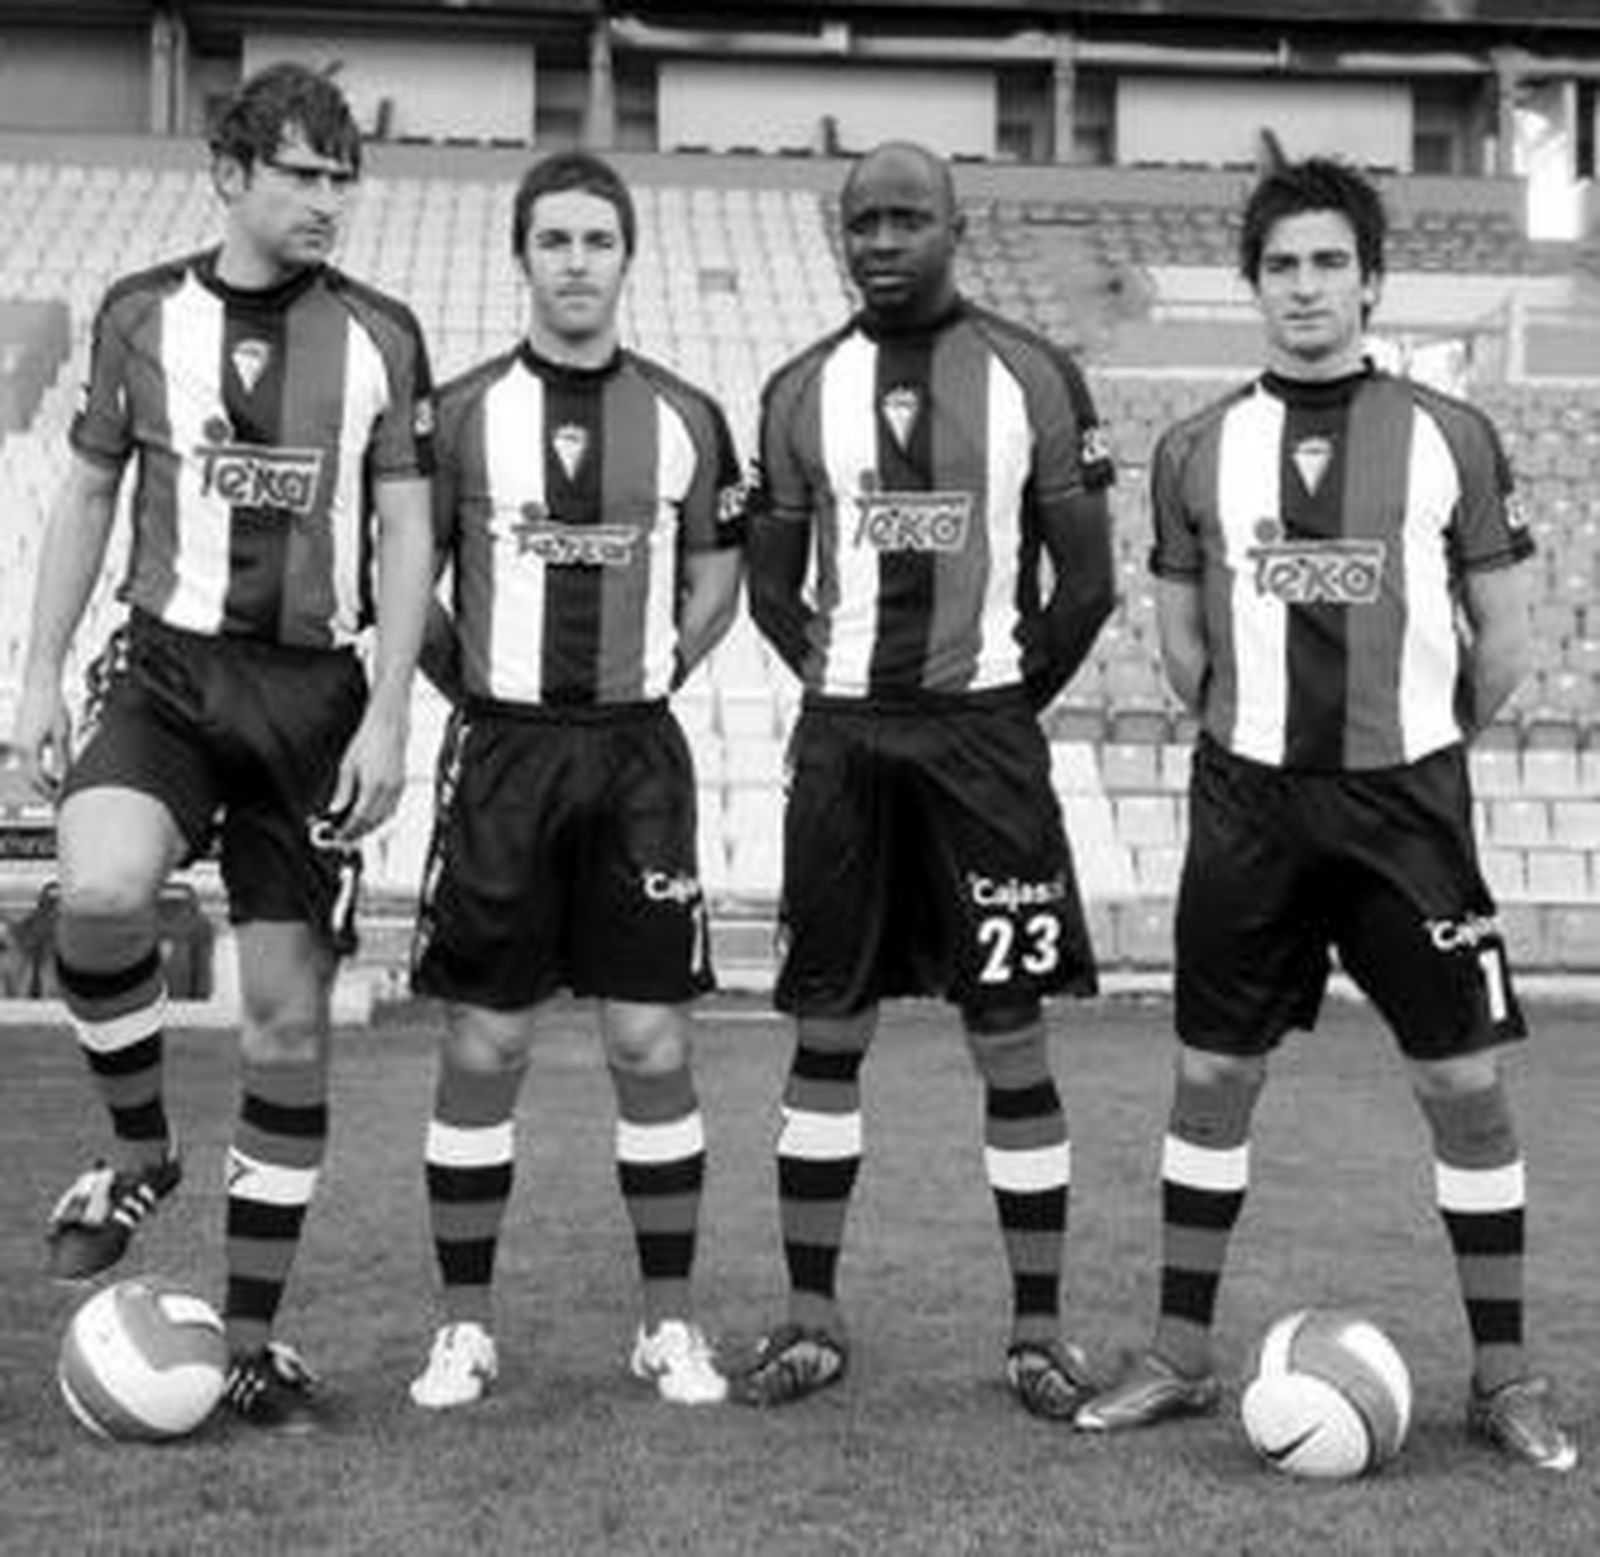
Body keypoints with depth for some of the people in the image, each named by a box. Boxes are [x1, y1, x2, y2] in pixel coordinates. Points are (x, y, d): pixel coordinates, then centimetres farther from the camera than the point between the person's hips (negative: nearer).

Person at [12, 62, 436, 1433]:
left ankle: (254, 1339, 14)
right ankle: (141, 1154, -1)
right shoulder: (142, 315, 6)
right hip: (167, 670, 0)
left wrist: (387, 715, -7)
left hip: (315, 692, 1)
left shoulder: (380, 335, 4)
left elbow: (406, 531, 3)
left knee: (291, 1014, 2)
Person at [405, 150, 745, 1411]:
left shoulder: (686, 418, 6)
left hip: (638, 752, 1)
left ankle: (672, 1322, 14)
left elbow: (715, 582, 15)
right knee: (484, 1046, 2)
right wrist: (471, 683, 0)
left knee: (653, 1044, 2)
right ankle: (466, 1327, 13)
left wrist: (643, 680, 5)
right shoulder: (461, 411, 2)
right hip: (502, 750, -1)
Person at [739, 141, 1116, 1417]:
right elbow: (773, 586, 14)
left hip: (984, 732, -2)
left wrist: (1005, 694, 3)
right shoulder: (803, 391, 9)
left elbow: (1088, 583, 2)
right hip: (841, 735, 2)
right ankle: (812, 1316, 15)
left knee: (1013, 1043, 0)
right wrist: (841, 681, 5)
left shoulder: (1033, 379, 2)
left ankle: (1040, 1328, 9)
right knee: (828, 1034, 6)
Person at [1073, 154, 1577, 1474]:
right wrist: (1259, 739, 11)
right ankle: (1182, 1358, 19)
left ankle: (1504, 1374, 13)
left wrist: (1412, 745, 10)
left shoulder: (1450, 438, 0)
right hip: (1247, 802, 1)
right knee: (1212, 1078, 6)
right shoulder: (1198, 450, 4)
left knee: (1467, 1082, 0)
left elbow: (1504, 641, 5)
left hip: (1406, 800, -1)